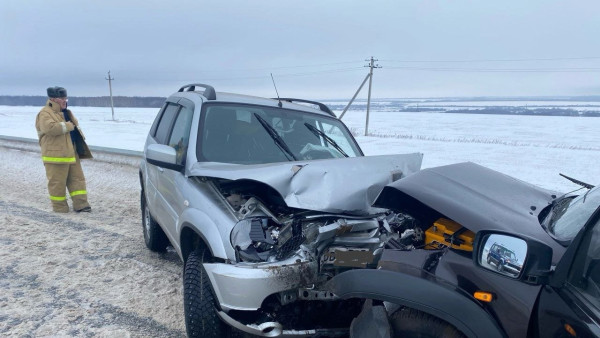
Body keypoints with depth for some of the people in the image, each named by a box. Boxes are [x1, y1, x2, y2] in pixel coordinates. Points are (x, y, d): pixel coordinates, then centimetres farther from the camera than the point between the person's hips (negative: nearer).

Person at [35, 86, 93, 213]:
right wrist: (67, 126, -18)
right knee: (57, 182, 1)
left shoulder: (66, 113, 19)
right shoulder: (45, 114, -9)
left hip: (71, 153, 9)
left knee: (77, 178, 7)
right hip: (55, 155, -8)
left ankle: (81, 204, 11)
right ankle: (59, 206, 12)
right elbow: (50, 127, -29)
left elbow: (75, 128, 30)